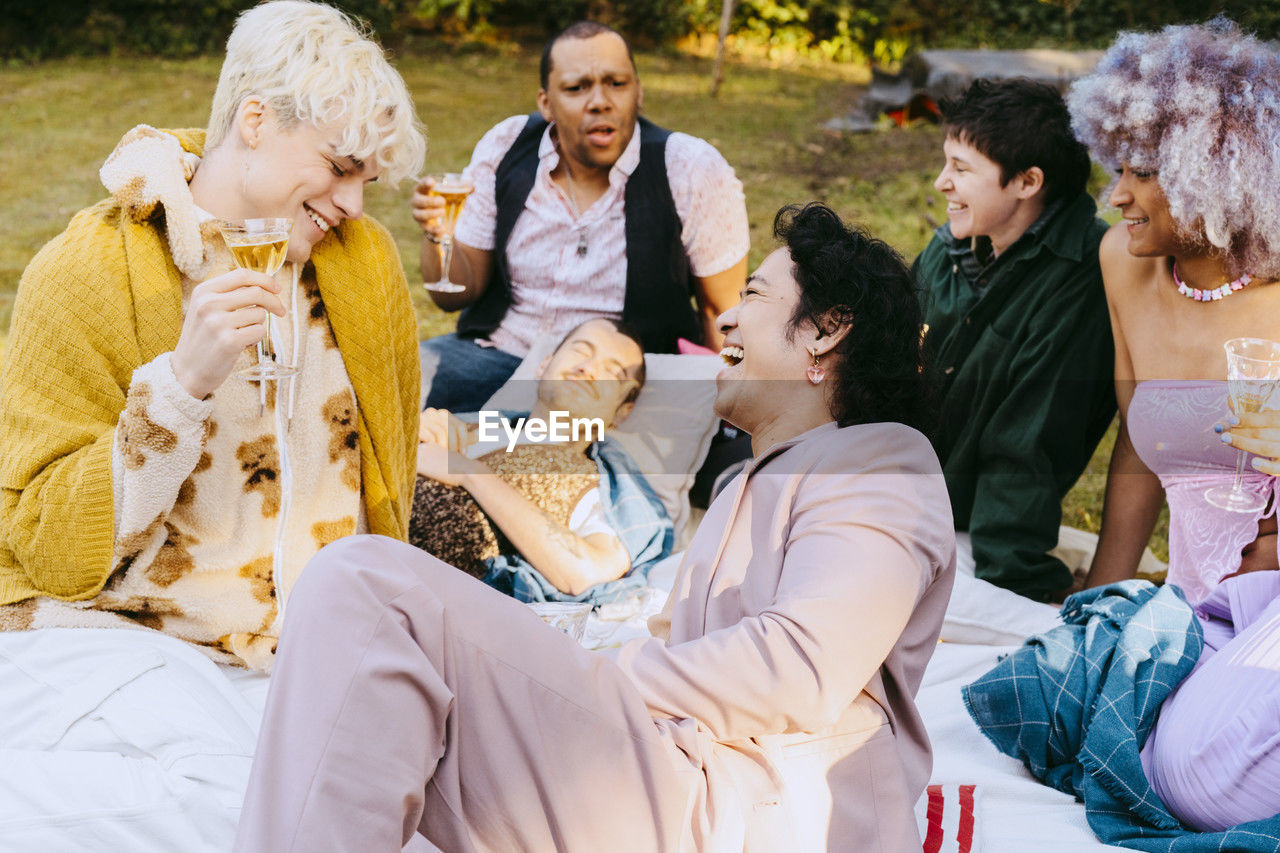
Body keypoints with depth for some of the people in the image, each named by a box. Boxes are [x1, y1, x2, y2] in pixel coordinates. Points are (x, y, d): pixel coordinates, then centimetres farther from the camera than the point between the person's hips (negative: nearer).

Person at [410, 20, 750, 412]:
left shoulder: (693, 171, -11)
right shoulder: (504, 149, -1)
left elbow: (724, 313, 0)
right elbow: (456, 294, 5)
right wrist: (436, 234, -15)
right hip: (501, 352, 3)